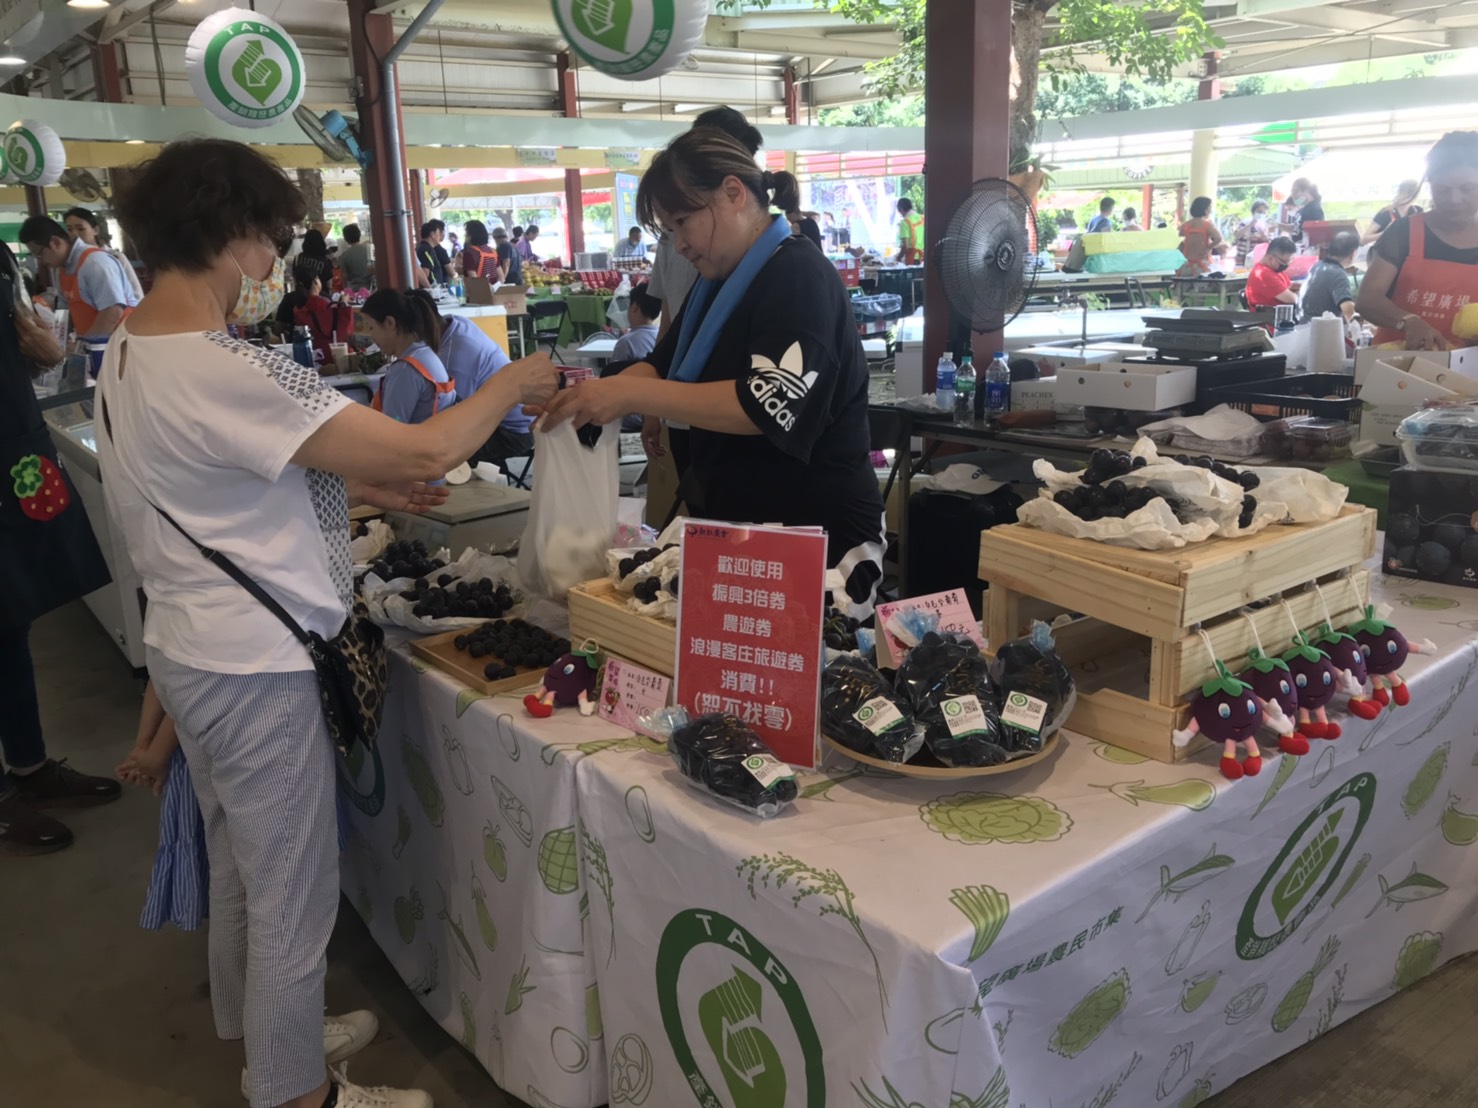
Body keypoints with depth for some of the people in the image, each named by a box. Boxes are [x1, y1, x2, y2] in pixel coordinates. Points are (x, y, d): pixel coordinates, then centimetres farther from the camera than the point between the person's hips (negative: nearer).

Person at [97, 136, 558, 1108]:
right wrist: (512, 384, -11)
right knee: (295, 893, 7)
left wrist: (357, 487, 8)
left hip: (191, 651, 10)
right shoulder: (221, 373, -26)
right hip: (254, 665, -10)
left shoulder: (129, 354, 5)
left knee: (240, 869, 25)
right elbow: (424, 453, -26)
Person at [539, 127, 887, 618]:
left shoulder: (800, 276, -16)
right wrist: (593, 394, -3)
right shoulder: (718, 284, 13)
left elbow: (768, 407, -28)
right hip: (737, 532, 9)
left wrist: (630, 394, -29)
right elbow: (662, 367, 18)